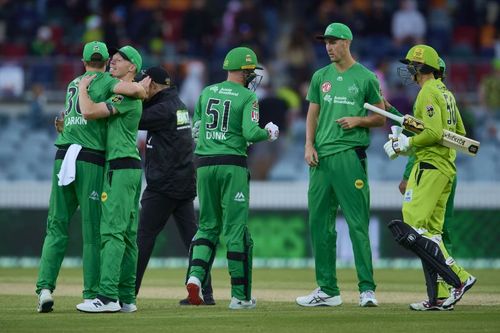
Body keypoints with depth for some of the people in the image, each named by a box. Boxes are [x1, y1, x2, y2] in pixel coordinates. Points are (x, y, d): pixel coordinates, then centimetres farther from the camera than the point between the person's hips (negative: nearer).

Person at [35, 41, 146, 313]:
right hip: (91, 161, -4)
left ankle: (45, 286, -8)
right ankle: (92, 294, 0)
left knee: (57, 227, 6)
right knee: (92, 230, 1)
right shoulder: (105, 81, 1)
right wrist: (143, 92, 6)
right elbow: (135, 89, -15)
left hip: (62, 158, 4)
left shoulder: (73, 83, 20)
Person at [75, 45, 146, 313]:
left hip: (120, 167, -10)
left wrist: (83, 86, -2)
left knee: (112, 231, -15)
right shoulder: (131, 95, 20)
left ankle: (108, 296, -21)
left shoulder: (126, 96, -12)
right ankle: (126, 297, 9)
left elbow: (89, 112, -20)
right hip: (132, 167, 10)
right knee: (127, 233, 8)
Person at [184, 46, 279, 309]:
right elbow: (250, 133, -15)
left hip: (204, 165, 5)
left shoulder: (207, 92, 12)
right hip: (232, 164, -5)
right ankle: (240, 295, 2)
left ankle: (195, 275, -9)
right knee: (236, 229, 0)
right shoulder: (247, 97, -4)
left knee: (208, 225, 15)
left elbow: (195, 129, 14)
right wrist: (269, 133, 4)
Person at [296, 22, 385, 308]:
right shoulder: (321, 77, 15)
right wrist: (309, 145, 2)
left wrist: (358, 120, -12)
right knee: (320, 224, 5)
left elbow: (381, 118, 6)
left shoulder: (366, 78, 2)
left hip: (350, 154, -5)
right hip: (321, 157, 5)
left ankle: (367, 289, -9)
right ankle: (328, 290, 12)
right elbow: (312, 115, 16)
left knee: (358, 224, -9)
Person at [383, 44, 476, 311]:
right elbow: (460, 133, 23)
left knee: (411, 229, -14)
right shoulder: (446, 93, 19)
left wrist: (407, 143, -9)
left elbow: (434, 133, -21)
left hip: (429, 166, -10)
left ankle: (458, 278, -19)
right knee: (430, 232, 9)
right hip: (447, 167, 10)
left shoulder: (428, 93, -11)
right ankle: (438, 298, 4)